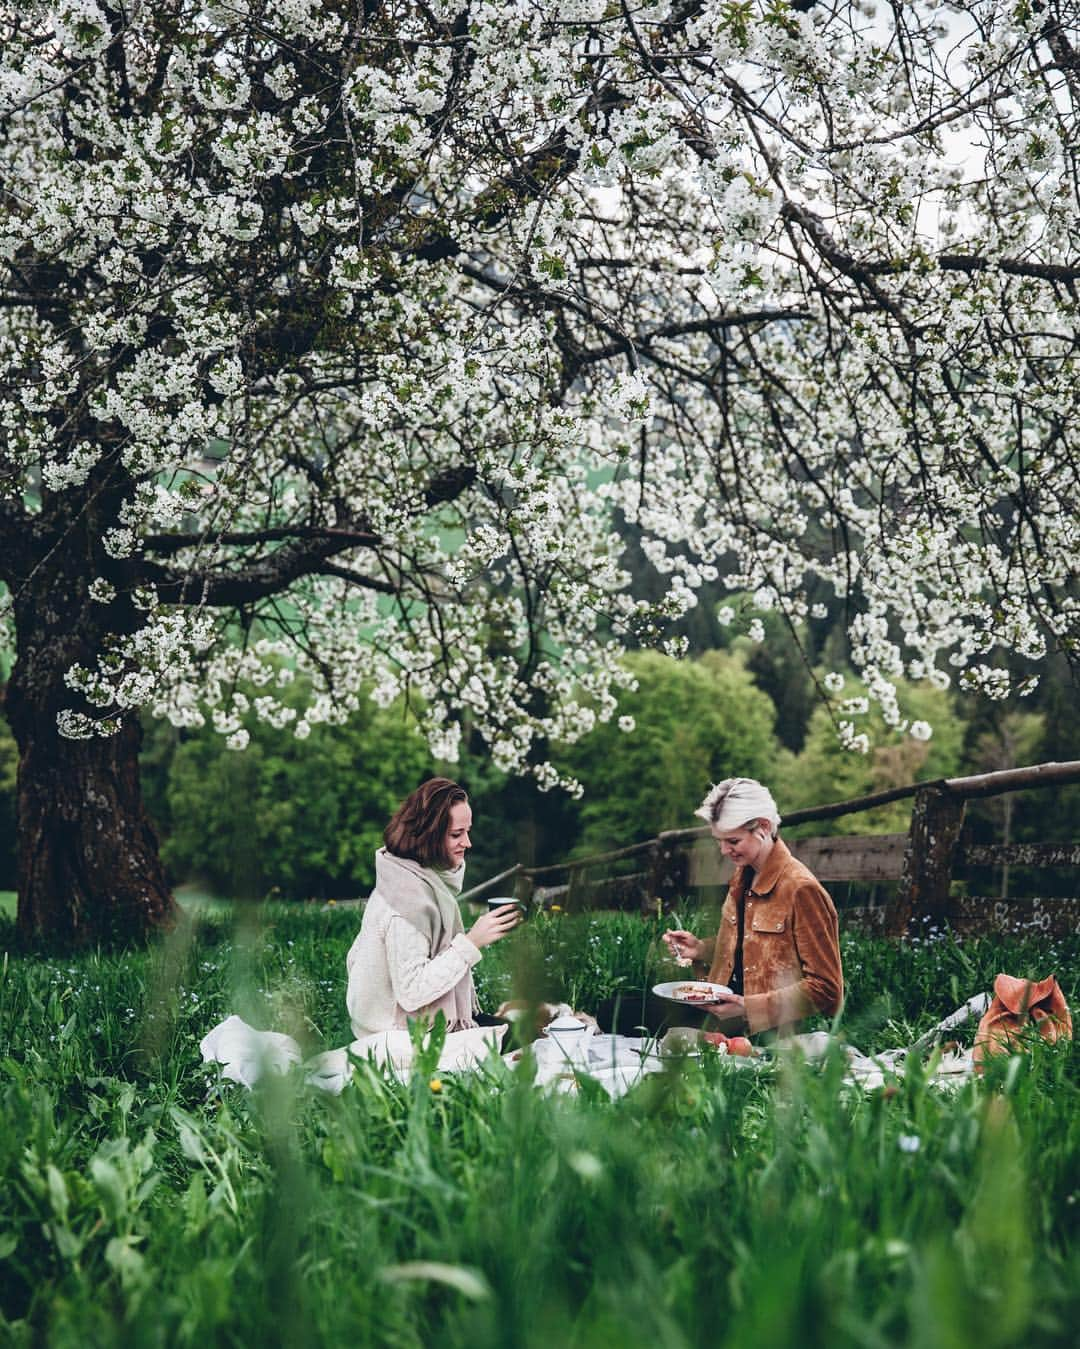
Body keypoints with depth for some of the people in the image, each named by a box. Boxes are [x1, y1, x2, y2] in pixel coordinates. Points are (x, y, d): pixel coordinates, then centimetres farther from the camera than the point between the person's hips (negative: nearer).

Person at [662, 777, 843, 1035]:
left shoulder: (800, 889, -13)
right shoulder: (742, 879, 12)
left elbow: (825, 988, -13)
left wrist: (749, 1007, -20)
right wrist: (700, 950, 7)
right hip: (728, 1030, 7)